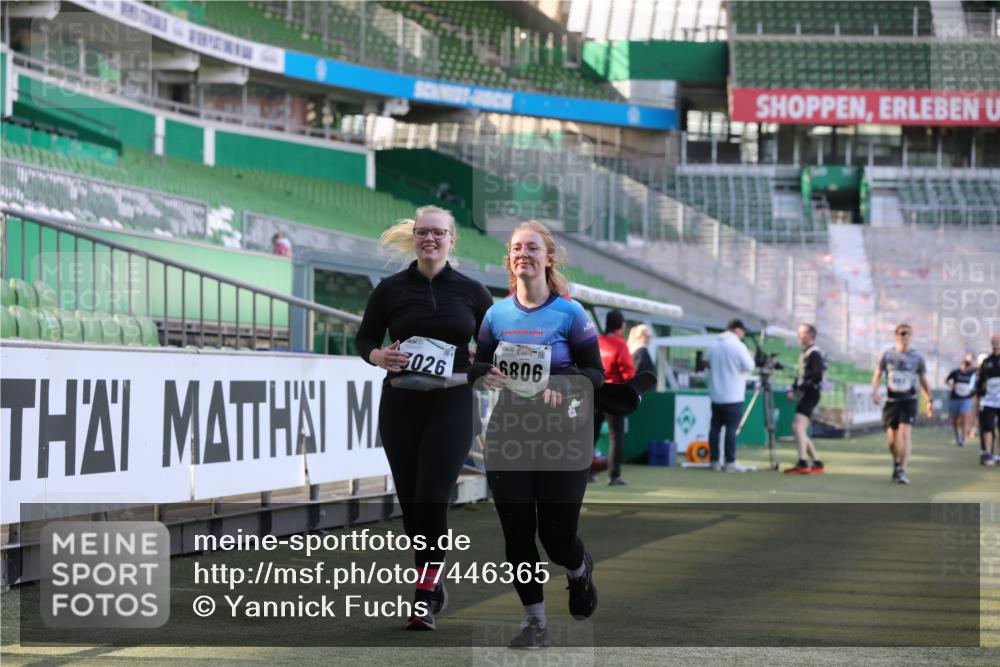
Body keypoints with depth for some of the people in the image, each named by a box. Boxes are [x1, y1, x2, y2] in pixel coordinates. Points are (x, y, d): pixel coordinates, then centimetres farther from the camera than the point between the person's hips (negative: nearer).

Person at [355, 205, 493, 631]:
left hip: (451, 405, -2)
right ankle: (433, 585, 24)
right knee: (410, 500, 6)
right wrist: (379, 356, -11)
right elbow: (364, 339, 10)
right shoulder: (391, 289, 3)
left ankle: (425, 598, -7)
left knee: (431, 498, -13)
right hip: (400, 404, 2)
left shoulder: (471, 291, 2)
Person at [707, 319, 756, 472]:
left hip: (716, 395, 6)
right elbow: (749, 367, -11)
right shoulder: (737, 346, -12)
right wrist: (749, 355, 6)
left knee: (715, 427, 8)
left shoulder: (714, 346, 10)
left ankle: (715, 461, 9)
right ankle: (730, 462, -7)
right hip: (733, 396, -6)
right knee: (731, 428, -5)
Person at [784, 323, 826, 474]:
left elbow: (817, 376, -21)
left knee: (798, 426, -22)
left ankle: (802, 464, -31)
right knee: (800, 431, 12)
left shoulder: (814, 353, -10)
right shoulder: (804, 353, 19)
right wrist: (792, 389, 9)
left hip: (810, 394, -10)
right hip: (804, 395, 10)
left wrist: (801, 387, -20)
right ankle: (817, 463, 17)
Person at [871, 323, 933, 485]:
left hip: (909, 400, -2)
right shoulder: (888, 355, 3)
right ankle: (897, 463, 32)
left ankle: (902, 471, -21)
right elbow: (877, 375, 5)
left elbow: (923, 380, 13)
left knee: (905, 434, -18)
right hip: (891, 400, 2)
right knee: (892, 438, 5)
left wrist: (930, 400, 11)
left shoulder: (916, 357, 3)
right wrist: (875, 392, -13)